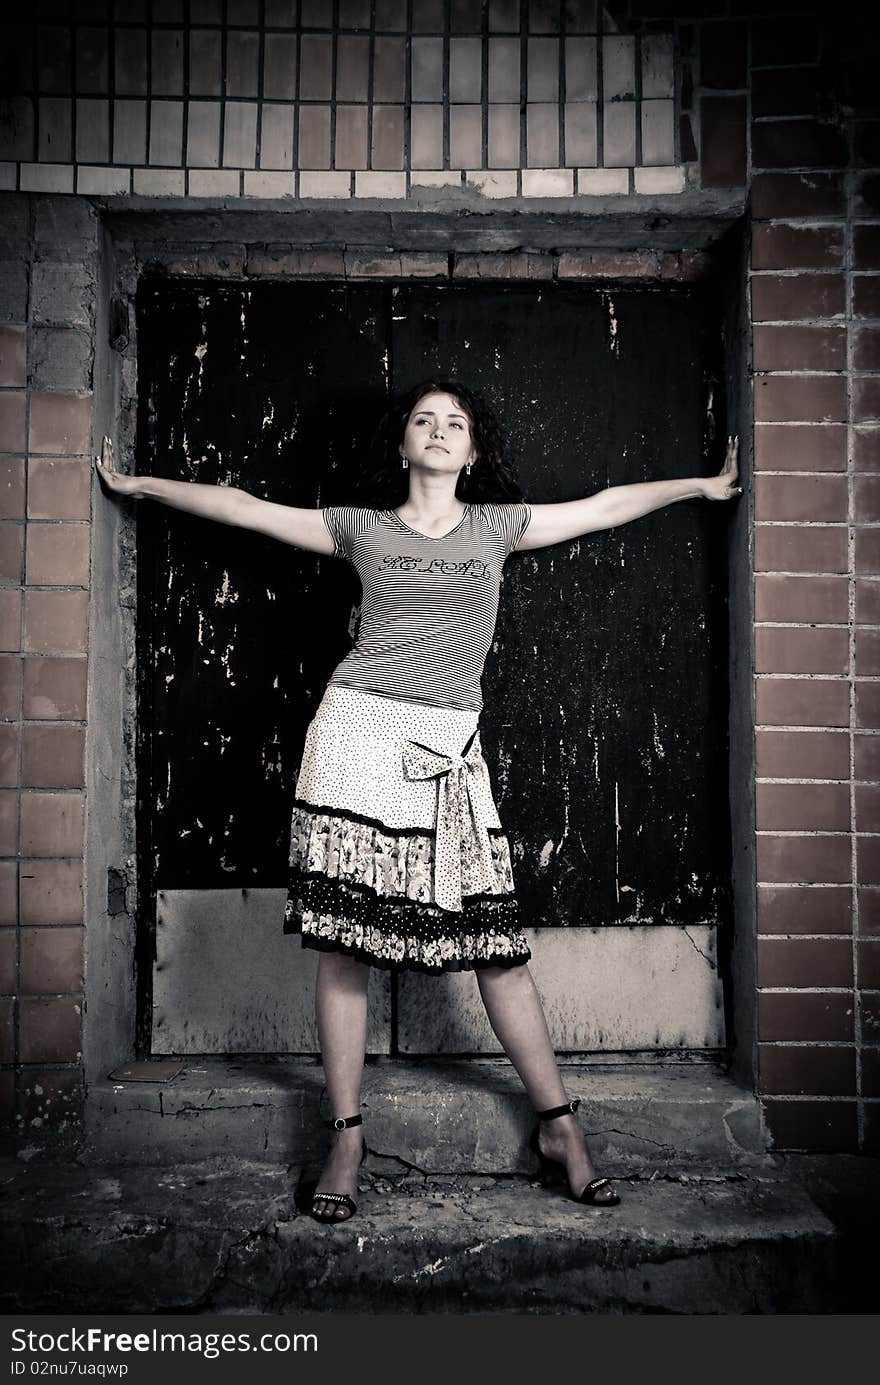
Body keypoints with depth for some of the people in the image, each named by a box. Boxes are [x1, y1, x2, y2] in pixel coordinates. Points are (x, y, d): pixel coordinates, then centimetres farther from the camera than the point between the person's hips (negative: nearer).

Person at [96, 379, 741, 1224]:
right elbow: (242, 507, 16)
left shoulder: (498, 526, 15)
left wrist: (704, 484, 31)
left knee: (496, 942, -1)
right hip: (359, 736, 0)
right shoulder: (361, 529, 11)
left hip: (448, 752, 1)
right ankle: (346, 1136, 10)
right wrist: (140, 484, 21)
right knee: (344, 942, -1)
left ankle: (557, 1126, 11)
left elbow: (603, 506, 23)